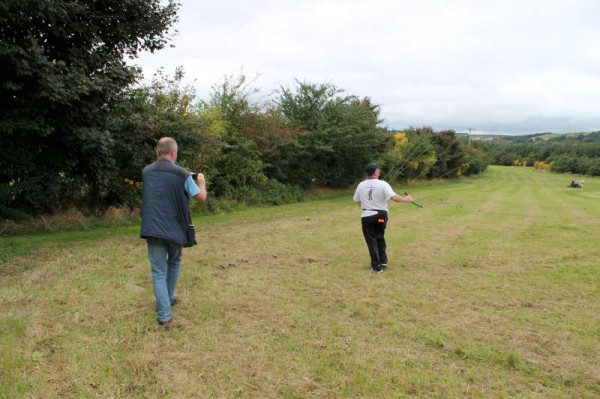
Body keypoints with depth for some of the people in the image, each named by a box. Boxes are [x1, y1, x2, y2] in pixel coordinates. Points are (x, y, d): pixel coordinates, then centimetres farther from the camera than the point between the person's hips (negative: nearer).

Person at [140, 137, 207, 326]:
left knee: (158, 272, 3)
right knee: (174, 263, 24)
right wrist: (201, 182, 20)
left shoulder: (146, 172, 6)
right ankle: (168, 299, 36)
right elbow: (201, 197, 0)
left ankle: (164, 314, -3)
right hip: (174, 229, -1)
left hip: (152, 230, 1)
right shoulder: (181, 173, -7)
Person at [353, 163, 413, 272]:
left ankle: (377, 266, 8)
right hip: (380, 215, 0)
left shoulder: (361, 185, -3)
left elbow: (356, 200, 8)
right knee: (380, 237, 22)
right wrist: (406, 199, -8)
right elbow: (394, 197, -22)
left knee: (371, 240, 8)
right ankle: (383, 261, 27)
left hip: (367, 216, 0)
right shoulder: (383, 184, -13)